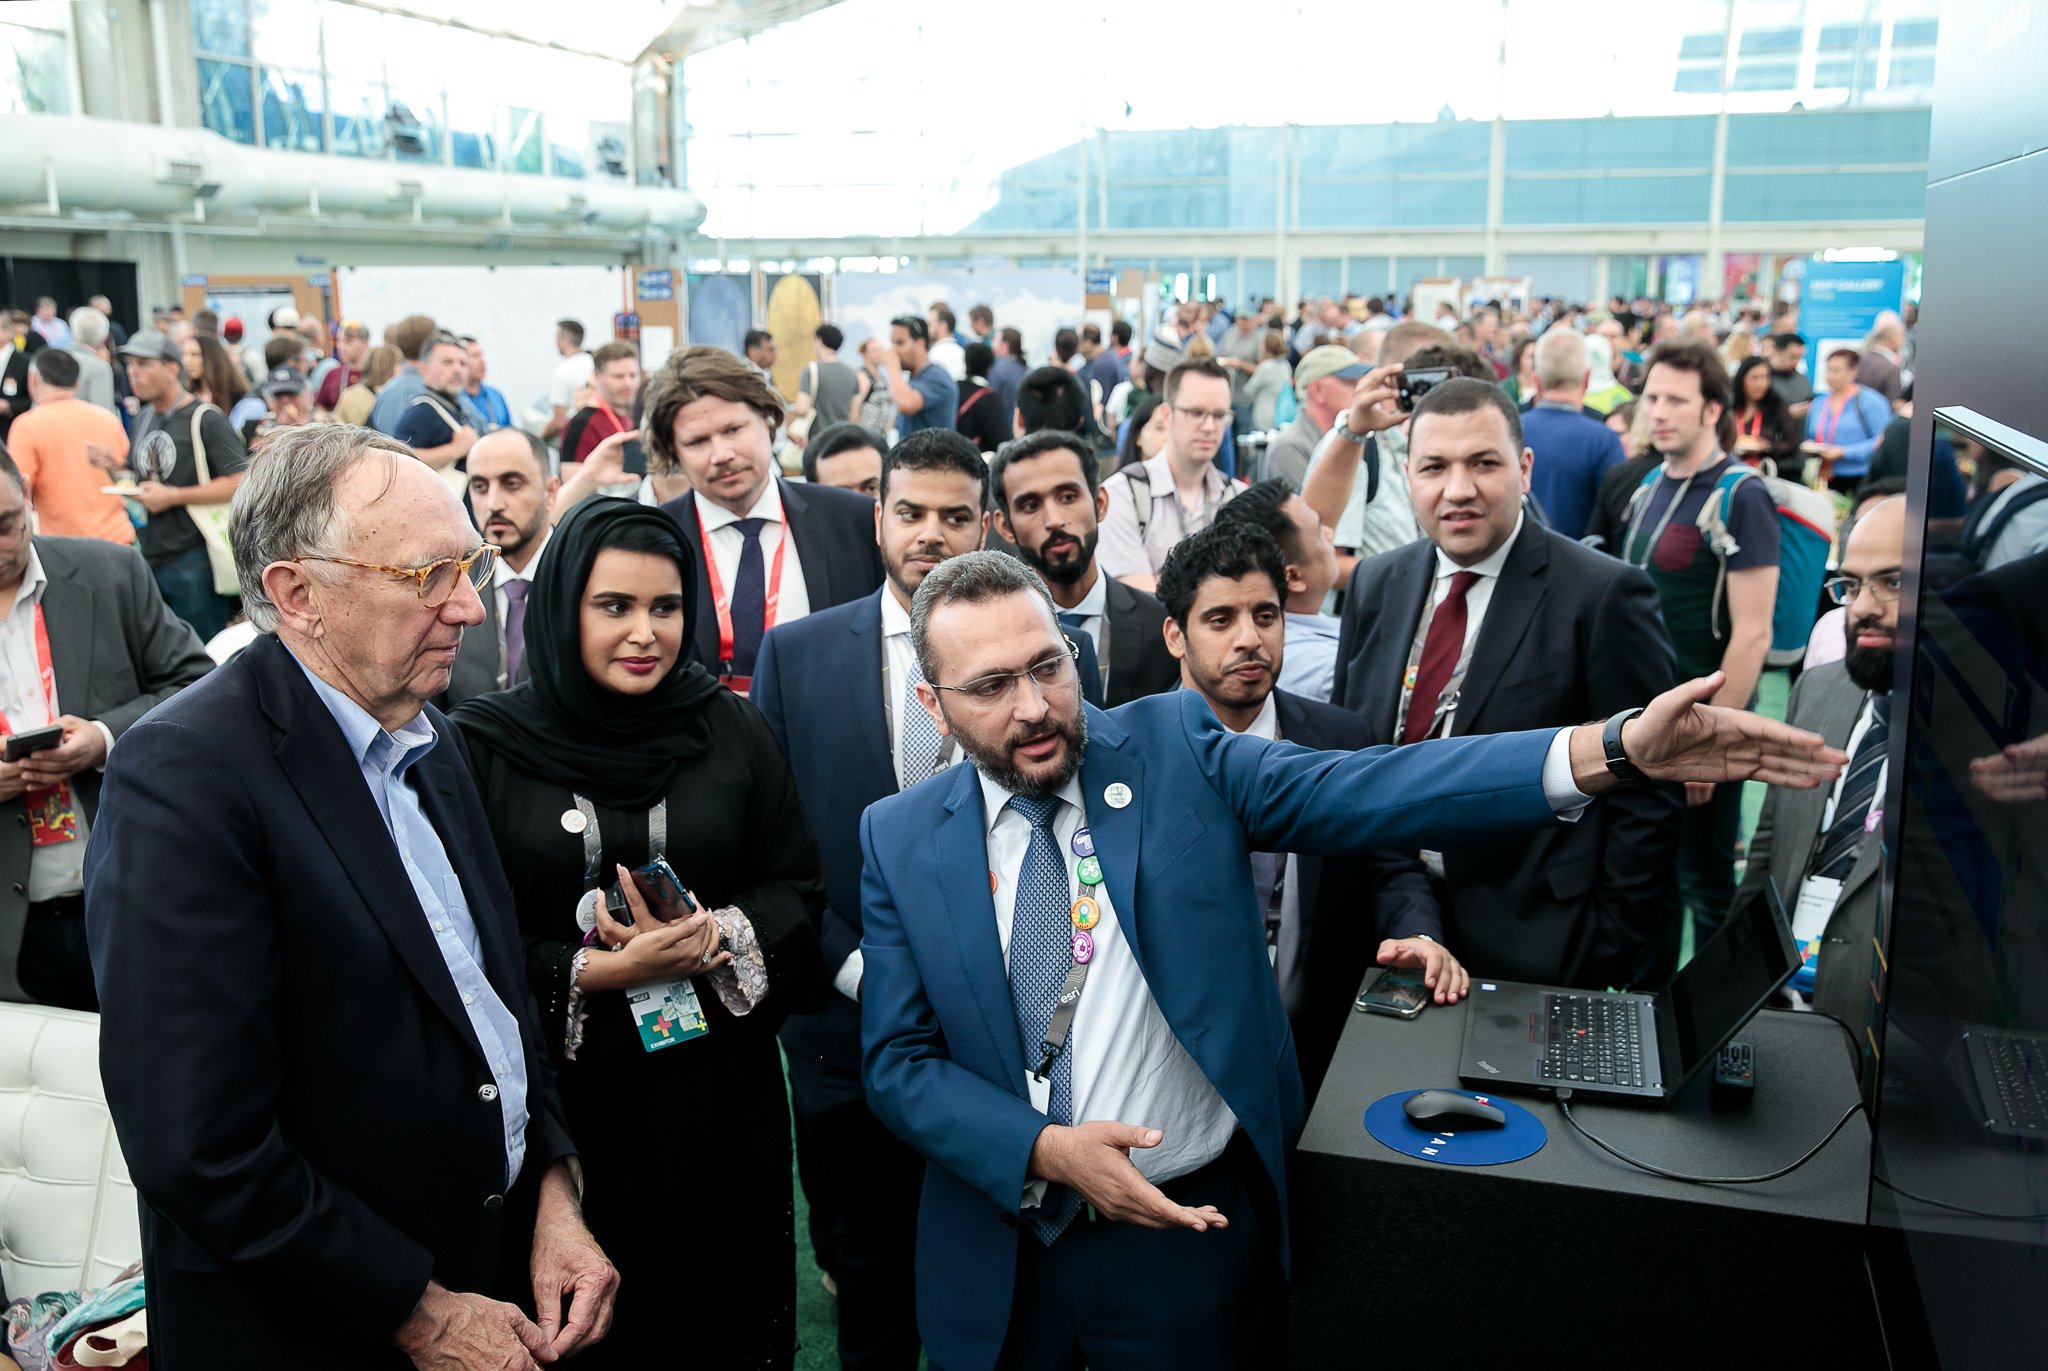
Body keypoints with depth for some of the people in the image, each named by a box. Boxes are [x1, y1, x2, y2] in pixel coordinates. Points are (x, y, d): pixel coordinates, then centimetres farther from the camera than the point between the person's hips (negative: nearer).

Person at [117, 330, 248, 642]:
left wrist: (173, 496, -17)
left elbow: (240, 483, -17)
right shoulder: (143, 419, 13)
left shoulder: (205, 418, -9)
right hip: (149, 558, 7)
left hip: (193, 560, -7)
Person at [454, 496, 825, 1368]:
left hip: (718, 1097, 2)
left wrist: (712, 939, -16)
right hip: (564, 1099, -2)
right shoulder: (487, 747, -6)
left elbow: (799, 890, 1)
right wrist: (596, 973, -19)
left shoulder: (727, 731, 1)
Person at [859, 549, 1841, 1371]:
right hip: (997, 1251, 2)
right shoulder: (900, 838, -3)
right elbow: (898, 1064, -3)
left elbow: (1361, 793, -19)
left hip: (1194, 1233, -1)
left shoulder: (1172, 746, -7)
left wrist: (1614, 750, -30)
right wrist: (1045, 1151, -19)